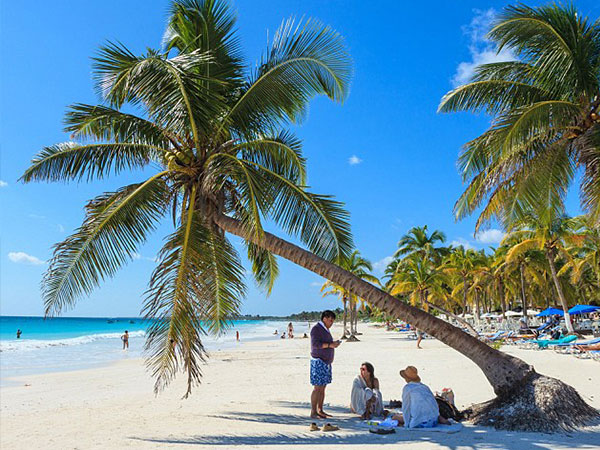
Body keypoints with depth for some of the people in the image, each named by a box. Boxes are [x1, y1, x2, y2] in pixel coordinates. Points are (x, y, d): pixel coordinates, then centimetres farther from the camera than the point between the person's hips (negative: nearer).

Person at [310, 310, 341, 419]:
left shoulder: (326, 329, 18)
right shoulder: (316, 329, -11)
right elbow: (315, 344, -21)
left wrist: (334, 344, 10)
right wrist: (330, 345, -25)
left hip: (326, 362, 9)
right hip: (318, 362, -9)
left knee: (323, 388, 10)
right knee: (317, 388, -8)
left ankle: (320, 411, 17)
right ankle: (313, 412, -3)